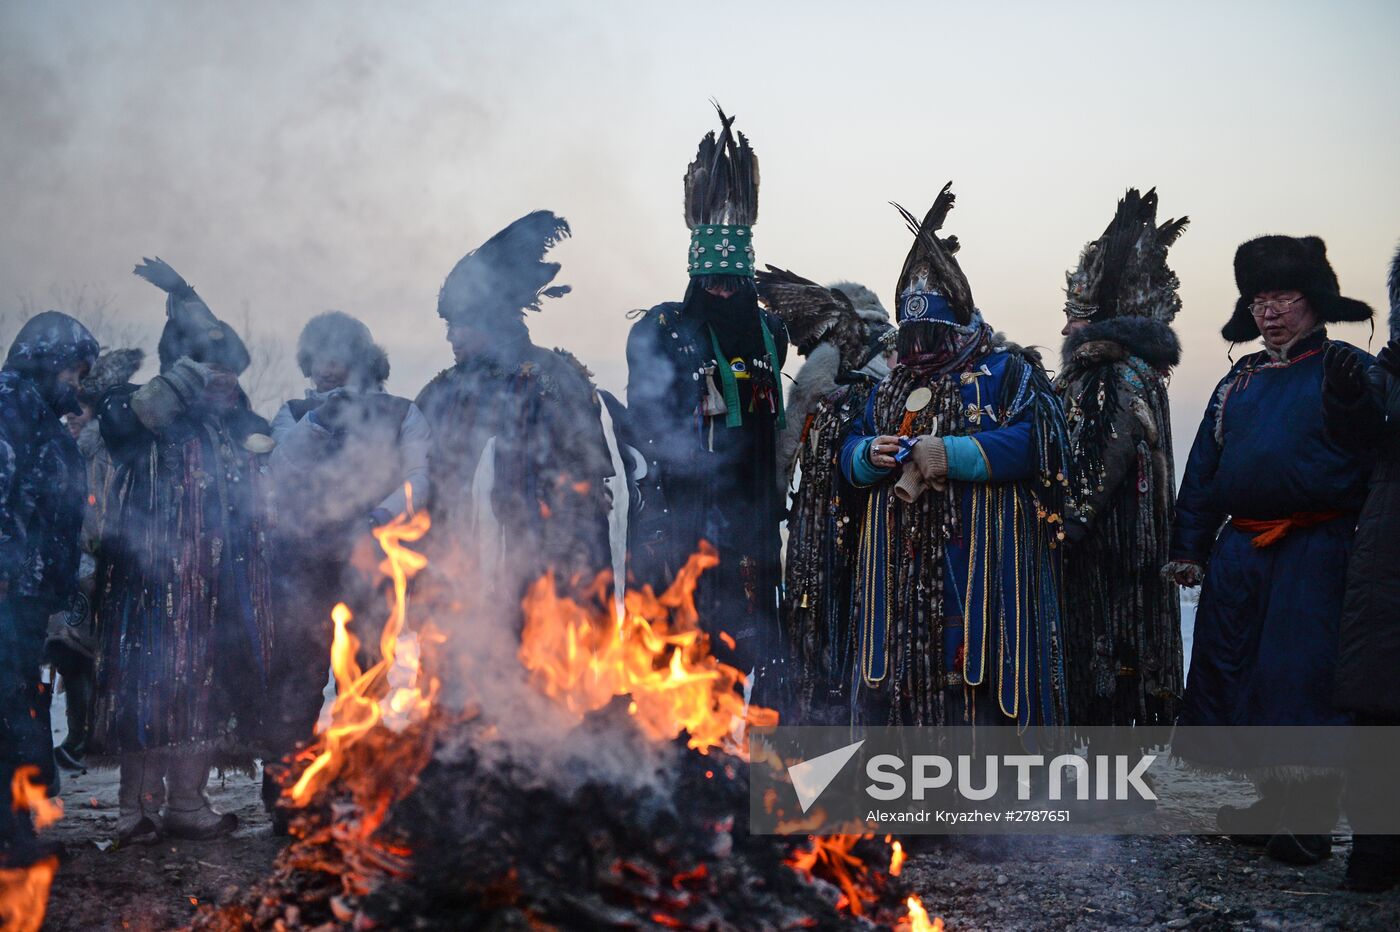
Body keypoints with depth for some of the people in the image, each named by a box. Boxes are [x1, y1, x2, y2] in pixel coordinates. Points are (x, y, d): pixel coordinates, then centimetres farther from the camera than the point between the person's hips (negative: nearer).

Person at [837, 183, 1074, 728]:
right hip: (899, 566, 5)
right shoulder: (890, 387, 22)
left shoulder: (1006, 370, 4)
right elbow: (849, 453, 21)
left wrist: (953, 455, -18)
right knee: (895, 678, 4)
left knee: (978, 674, -8)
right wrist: (871, 456, -4)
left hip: (979, 562, -5)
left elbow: (1041, 441, -10)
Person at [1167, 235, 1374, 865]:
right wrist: (1188, 547, 14)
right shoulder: (1239, 382, 16)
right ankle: (1264, 803, 23)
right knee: (1232, 674, 8)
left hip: (1314, 552, -6)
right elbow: (1202, 470, 18)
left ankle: (1308, 822, 5)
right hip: (1238, 549, 6)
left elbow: (1367, 467, -5)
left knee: (1301, 681, -5)